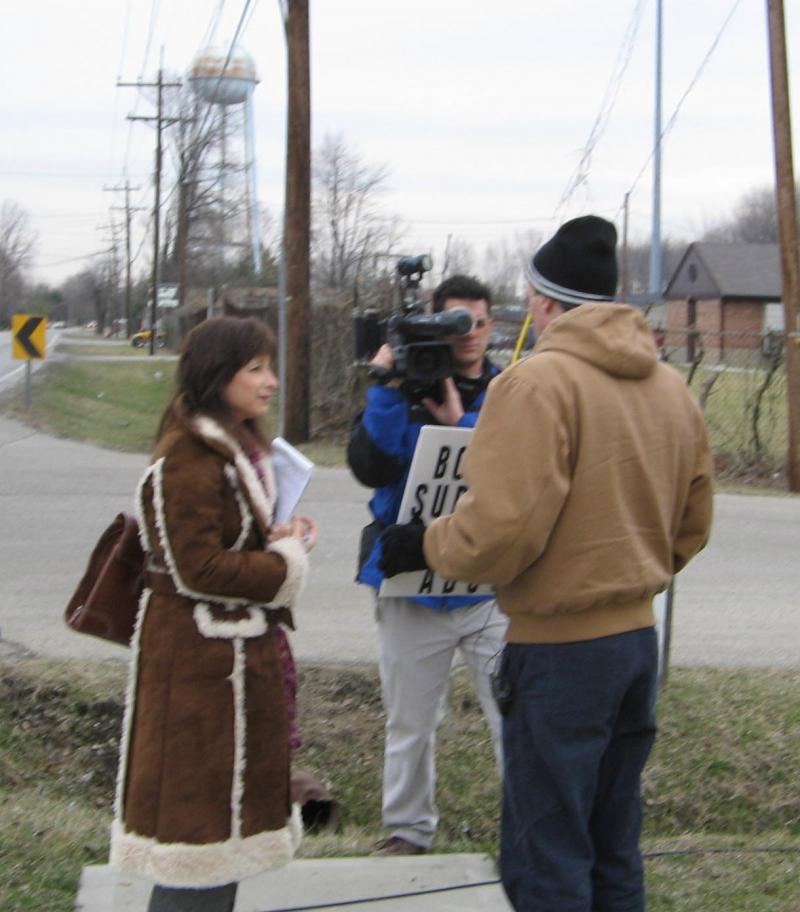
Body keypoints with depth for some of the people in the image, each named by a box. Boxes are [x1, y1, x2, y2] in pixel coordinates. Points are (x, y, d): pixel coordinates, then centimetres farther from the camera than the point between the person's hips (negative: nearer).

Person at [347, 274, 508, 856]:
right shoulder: (406, 388, 1)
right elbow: (370, 468, -12)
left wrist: (462, 423, -19)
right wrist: (386, 392, -20)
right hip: (412, 584, 1)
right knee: (409, 725, 13)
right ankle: (409, 829, 29)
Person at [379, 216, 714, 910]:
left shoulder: (537, 382, -16)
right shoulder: (672, 387, 8)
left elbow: (499, 531, -22)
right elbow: (692, 527, 14)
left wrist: (424, 546, -5)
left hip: (560, 648, -8)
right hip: (639, 638, 8)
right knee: (614, 851, 18)